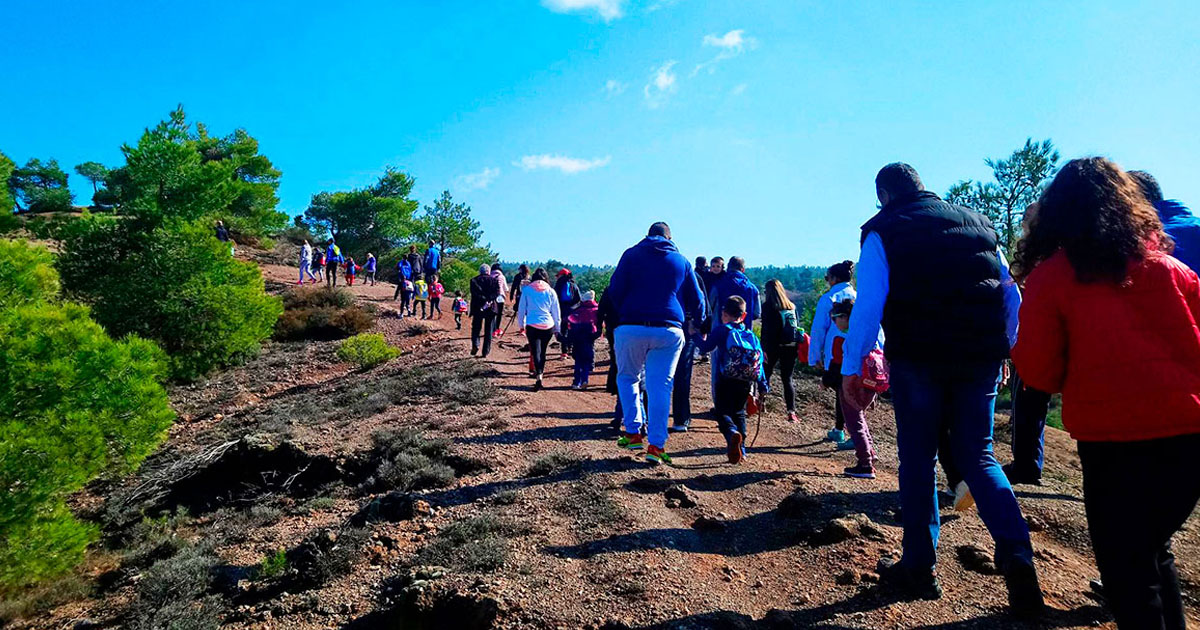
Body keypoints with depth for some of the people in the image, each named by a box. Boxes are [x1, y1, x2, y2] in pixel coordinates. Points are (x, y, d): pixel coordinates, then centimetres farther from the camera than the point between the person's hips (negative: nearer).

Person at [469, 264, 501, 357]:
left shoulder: (474, 280, 4)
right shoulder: (494, 280, 5)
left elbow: (474, 292, -12)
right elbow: (497, 292, -10)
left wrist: (484, 299, -17)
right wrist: (489, 300, -17)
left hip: (477, 308, 0)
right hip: (491, 308, 0)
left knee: (476, 328, 12)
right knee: (488, 331, 8)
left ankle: (475, 344, -12)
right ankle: (486, 352, 8)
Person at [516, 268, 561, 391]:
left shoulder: (527, 290, 2)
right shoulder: (551, 292, 4)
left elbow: (521, 309, 7)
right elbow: (556, 312, 9)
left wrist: (521, 325, 18)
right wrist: (557, 329, 18)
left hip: (532, 326, -2)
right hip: (548, 327, 2)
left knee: (536, 352, -5)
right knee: (543, 352, 17)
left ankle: (538, 376, -23)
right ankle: (540, 372, 27)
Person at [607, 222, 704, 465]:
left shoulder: (632, 254, 8)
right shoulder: (682, 261, 14)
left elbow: (615, 291, 1)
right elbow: (696, 301, 18)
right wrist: (698, 324, 35)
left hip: (632, 328, -1)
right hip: (669, 331, 1)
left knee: (627, 378, 17)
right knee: (661, 386, 2)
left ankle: (633, 433, 11)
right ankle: (656, 446, -1)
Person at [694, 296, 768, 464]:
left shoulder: (721, 330, -1)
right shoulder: (751, 334, 12)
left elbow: (706, 347, -8)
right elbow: (760, 361, 11)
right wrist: (762, 386, 15)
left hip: (726, 381, -4)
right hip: (746, 382, 5)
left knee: (723, 412, 1)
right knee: (739, 412, 20)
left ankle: (732, 433, -31)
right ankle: (741, 448, 15)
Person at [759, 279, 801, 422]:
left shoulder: (768, 306, -4)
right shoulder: (792, 306, 10)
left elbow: (766, 329, -11)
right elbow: (797, 326, 10)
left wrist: (763, 348, -12)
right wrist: (796, 342, 13)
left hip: (774, 346, -4)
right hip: (791, 346, 4)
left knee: (766, 375, 13)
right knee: (787, 379, 7)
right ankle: (791, 412, -1)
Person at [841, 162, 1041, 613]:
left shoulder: (884, 229, 1)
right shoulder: (978, 222, 15)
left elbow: (868, 302, -8)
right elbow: (1012, 295, 15)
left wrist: (852, 365, -5)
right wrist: (1001, 349, 23)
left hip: (917, 359, -4)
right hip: (980, 360, 4)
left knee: (917, 459, 8)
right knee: (978, 457, 14)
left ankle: (919, 568, 15)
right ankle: (1016, 555, -3)